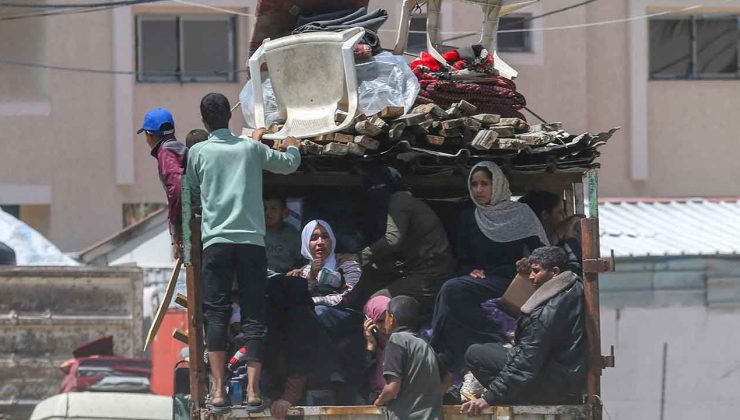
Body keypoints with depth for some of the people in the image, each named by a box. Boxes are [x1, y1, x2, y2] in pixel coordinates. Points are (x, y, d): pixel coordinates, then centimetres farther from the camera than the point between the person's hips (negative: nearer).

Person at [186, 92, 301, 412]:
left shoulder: (198, 152, 5)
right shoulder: (251, 149, 10)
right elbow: (289, 164, 27)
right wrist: (293, 147, 49)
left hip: (215, 240, -1)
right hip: (252, 241, 1)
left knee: (216, 316, 0)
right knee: (254, 317, 3)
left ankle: (218, 390, -9)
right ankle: (253, 389, -5)